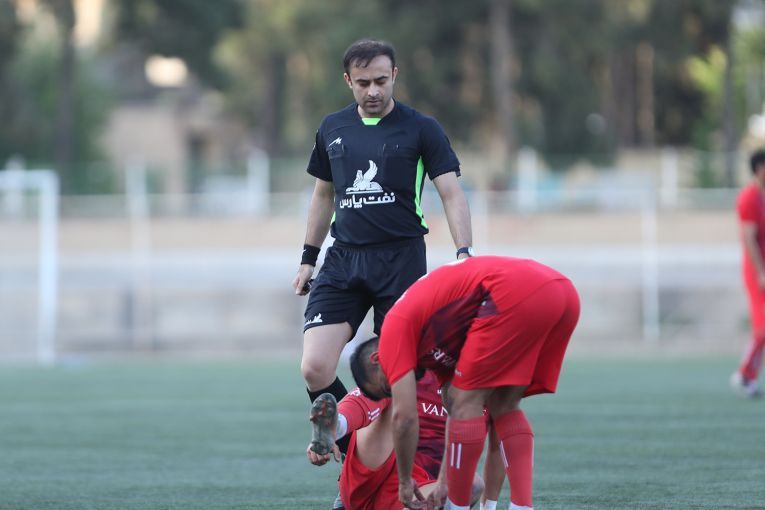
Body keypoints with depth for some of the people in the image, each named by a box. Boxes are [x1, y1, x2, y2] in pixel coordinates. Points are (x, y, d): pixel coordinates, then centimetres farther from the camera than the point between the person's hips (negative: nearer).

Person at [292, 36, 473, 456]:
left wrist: (464, 254, -18)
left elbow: (451, 193, -5)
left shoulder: (420, 129, -1)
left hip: (401, 260, -4)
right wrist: (308, 258, 22)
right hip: (342, 260, 4)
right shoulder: (333, 129, 11)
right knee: (315, 369, -11)